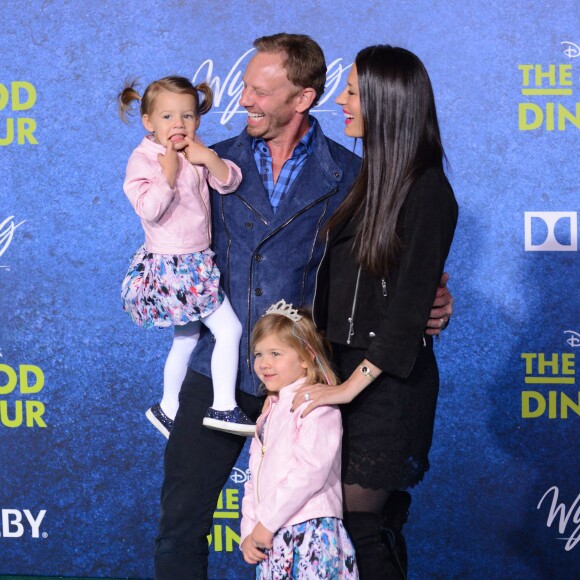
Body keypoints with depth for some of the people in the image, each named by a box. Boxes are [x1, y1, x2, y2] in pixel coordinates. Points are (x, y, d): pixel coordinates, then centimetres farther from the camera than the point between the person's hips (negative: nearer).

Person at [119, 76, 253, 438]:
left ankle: (168, 409, 34)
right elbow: (150, 209, -28)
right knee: (229, 330, -9)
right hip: (172, 266, -8)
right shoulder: (143, 159, -15)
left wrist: (209, 159, -17)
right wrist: (169, 171, -25)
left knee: (186, 338, 20)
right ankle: (223, 408, -3)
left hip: (197, 262, 8)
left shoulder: (197, 154, 6)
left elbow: (230, 182, -3)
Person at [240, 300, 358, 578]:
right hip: (273, 538, 8)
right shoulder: (271, 411, 21)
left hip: (310, 532, -8)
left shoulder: (317, 406, -7)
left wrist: (267, 521, -16)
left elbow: (311, 472, -18)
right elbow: (255, 478, 20)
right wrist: (249, 530, 7)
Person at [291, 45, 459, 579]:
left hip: (389, 380, -7)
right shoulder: (370, 178, 12)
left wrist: (350, 386, -21)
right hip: (344, 365, 7)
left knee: (356, 524, -4)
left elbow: (410, 303, -19)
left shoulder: (427, 191, -13)